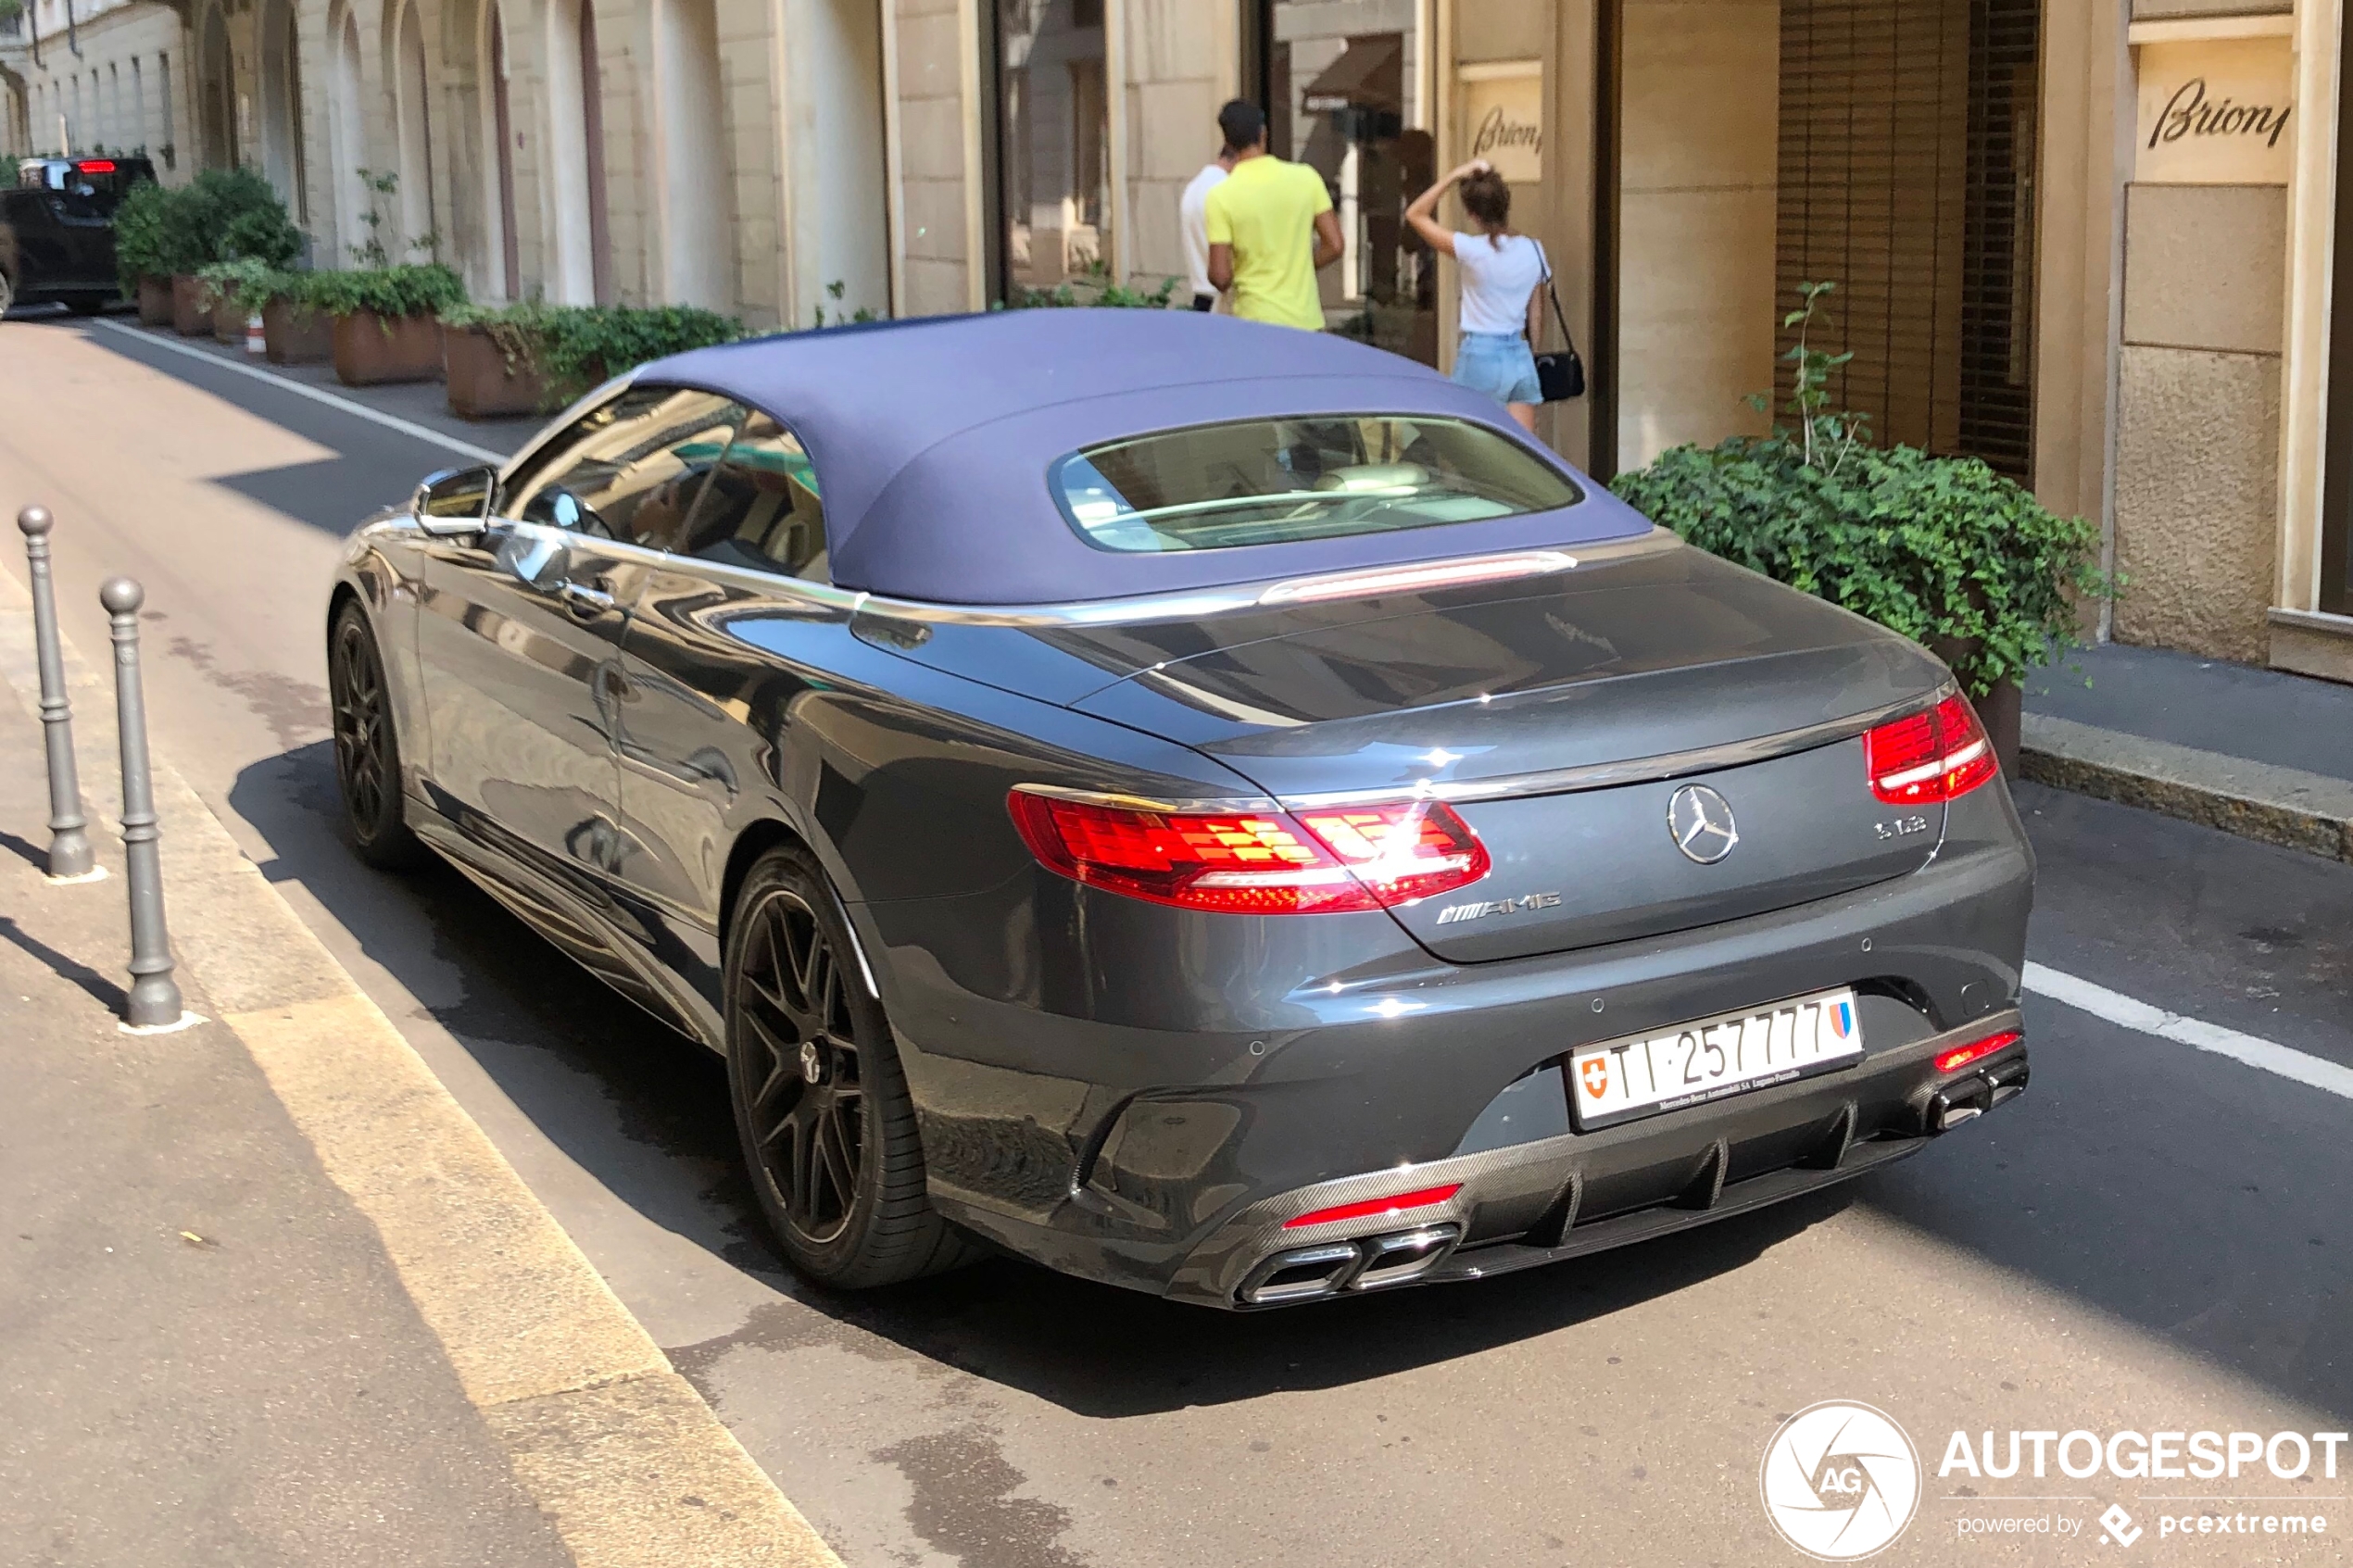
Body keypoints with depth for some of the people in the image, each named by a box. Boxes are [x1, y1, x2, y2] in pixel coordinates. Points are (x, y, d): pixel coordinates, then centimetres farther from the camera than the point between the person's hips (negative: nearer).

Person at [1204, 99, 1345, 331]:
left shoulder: (1221, 196, -9)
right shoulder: (1306, 178, -2)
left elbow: (1220, 276, -11)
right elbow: (1334, 246, 0)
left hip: (1256, 321, -2)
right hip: (1306, 320, 2)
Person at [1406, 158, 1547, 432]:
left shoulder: (1473, 250, -12)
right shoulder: (1532, 251, 3)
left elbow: (1415, 215, -4)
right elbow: (1536, 315, 10)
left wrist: (1454, 177, -5)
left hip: (1480, 356, -4)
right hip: (1521, 357, 4)